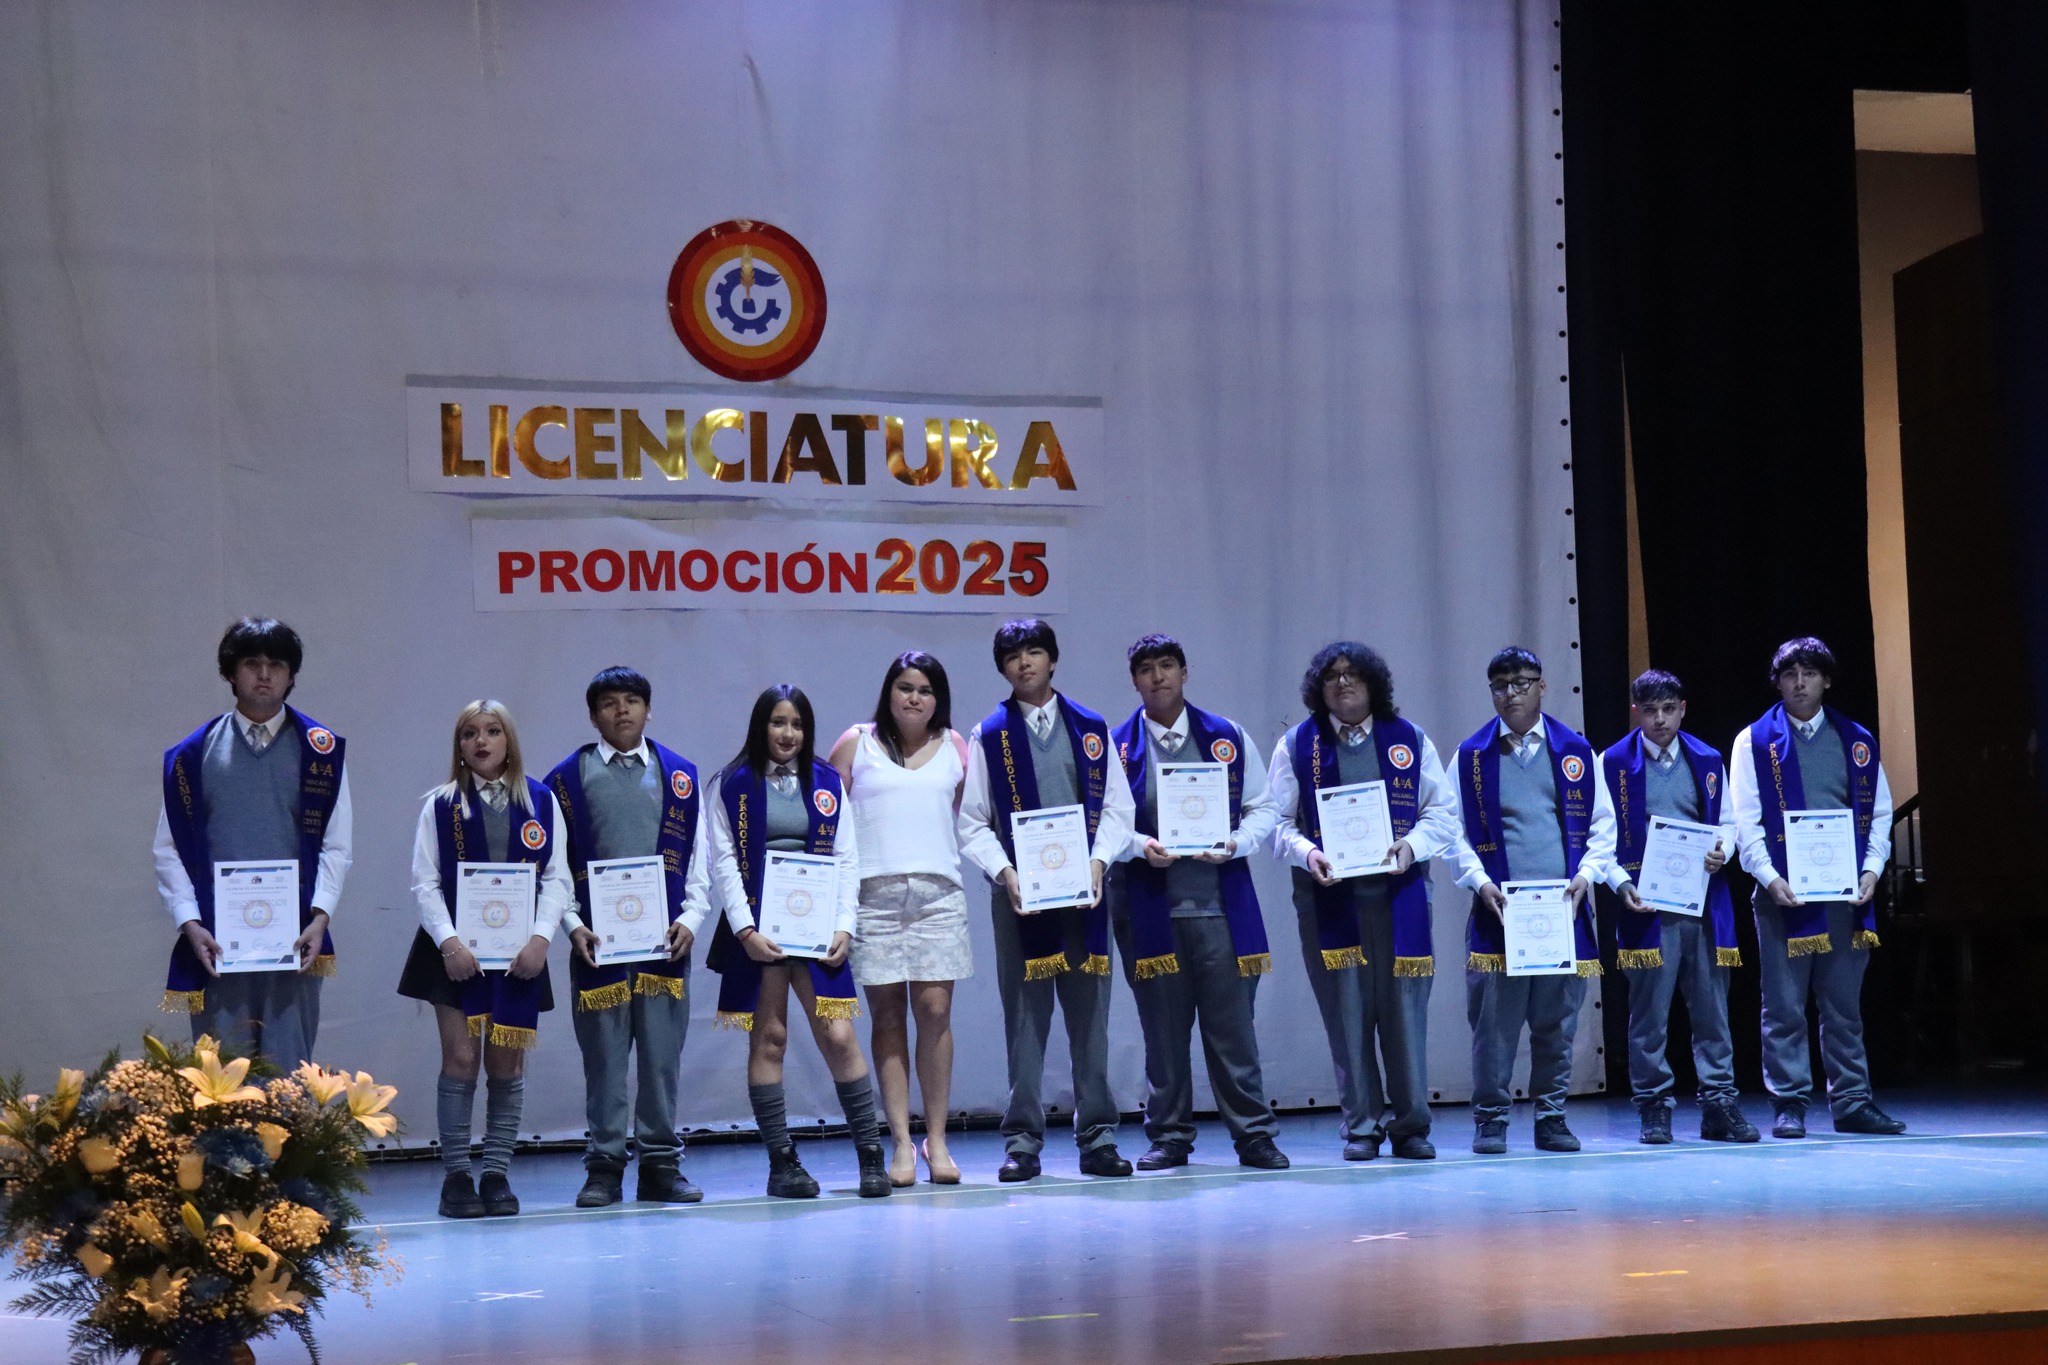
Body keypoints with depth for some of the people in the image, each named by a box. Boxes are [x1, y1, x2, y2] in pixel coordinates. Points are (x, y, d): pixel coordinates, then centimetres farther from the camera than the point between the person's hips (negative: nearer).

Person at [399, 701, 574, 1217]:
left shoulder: (541, 802, 5)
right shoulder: (441, 805, 3)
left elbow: (556, 878, 2)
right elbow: (425, 883, -1)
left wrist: (541, 938, -11)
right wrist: (448, 942, -14)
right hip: (456, 951, -1)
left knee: (507, 1063, 3)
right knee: (460, 1058, -4)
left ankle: (498, 1174, 10)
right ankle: (456, 1175, 3)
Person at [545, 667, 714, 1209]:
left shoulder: (680, 775, 12)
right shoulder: (569, 778, 6)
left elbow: (697, 856, 11)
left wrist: (691, 918, -1)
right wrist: (572, 924, -7)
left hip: (663, 939, 2)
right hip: (598, 940, -1)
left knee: (662, 1053, 3)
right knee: (603, 1057, 0)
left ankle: (660, 1164, 11)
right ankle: (604, 1166, 7)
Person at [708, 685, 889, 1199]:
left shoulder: (827, 783, 10)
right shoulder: (734, 784, 4)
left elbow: (846, 858, 9)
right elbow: (723, 861, -1)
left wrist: (844, 925, -3)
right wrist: (745, 930, -11)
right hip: (758, 927, -1)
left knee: (838, 1037, -5)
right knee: (768, 1038, 1)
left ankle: (871, 1155, 1)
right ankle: (781, 1162, 6)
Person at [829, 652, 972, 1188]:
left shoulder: (954, 747, 13)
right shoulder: (856, 744, 9)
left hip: (939, 891, 1)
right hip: (874, 892, -1)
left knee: (935, 1009, -5)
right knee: (887, 1013, -1)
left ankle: (937, 1139, 2)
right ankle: (901, 1143, 1)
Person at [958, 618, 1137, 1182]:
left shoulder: (1091, 729, 10)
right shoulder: (988, 736, 6)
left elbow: (1117, 807, 7)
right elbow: (972, 823, 2)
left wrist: (1097, 862, -8)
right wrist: (1004, 873, -11)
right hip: (1018, 895, -1)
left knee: (1090, 1016, 3)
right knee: (1025, 1019, 0)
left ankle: (1097, 1138, 9)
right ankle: (1022, 1141, 4)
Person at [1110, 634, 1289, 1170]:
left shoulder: (1227, 738, 8)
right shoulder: (1118, 746, 5)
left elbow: (1262, 808, 10)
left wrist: (1235, 844, -8)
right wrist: (1140, 846, -15)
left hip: (1219, 902, 0)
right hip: (1150, 907, 0)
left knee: (1232, 1022, -1)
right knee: (1163, 1028, 5)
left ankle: (1253, 1133, 6)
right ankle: (1169, 1136, 15)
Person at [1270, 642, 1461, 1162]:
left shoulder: (1410, 740, 10)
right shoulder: (1295, 746, 8)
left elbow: (1442, 812, 7)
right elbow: (1279, 821, 4)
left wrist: (1412, 846, -12)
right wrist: (1307, 853, -15)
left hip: (1399, 896, 0)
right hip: (1329, 898, 0)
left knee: (1405, 1010, 0)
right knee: (1347, 1012, -1)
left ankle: (1411, 1125, 10)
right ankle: (1361, 1127, 9)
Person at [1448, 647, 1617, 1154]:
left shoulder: (1575, 750, 9)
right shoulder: (1473, 755, 6)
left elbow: (1602, 824, 10)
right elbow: (1457, 832, 5)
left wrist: (1586, 875, -5)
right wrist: (1479, 881, -10)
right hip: (1498, 908, -1)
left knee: (1557, 1020, 5)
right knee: (1494, 1018, -3)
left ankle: (1551, 1116, 15)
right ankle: (1490, 1118, 7)